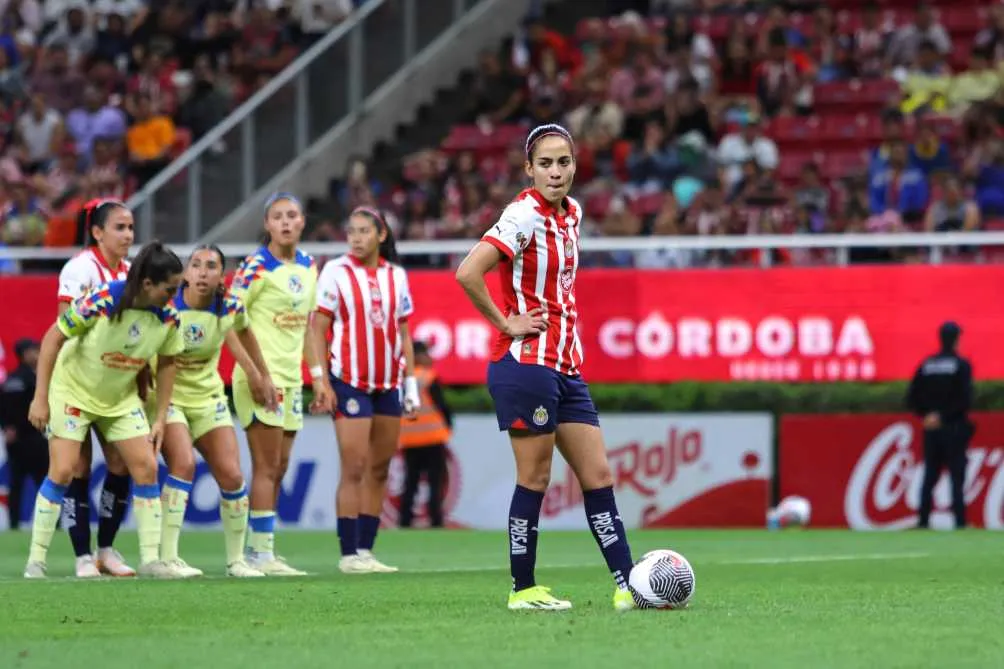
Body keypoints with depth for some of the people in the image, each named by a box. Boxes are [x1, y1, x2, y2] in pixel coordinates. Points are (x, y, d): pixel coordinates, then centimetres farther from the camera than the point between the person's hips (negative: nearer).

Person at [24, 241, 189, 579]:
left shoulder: (168, 317, -15)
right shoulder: (101, 301, -29)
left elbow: (166, 363, 2)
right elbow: (54, 337, -19)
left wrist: (160, 418, 1)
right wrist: (40, 397, -18)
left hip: (122, 399, 5)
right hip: (73, 391, -5)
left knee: (146, 468, -5)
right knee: (62, 471, -11)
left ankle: (150, 558, 3)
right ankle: (36, 560, 0)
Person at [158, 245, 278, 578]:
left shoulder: (231, 309, -11)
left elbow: (242, 332, 12)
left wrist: (260, 375, 19)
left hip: (208, 397, 4)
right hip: (167, 394, -4)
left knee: (231, 475, -3)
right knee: (183, 464, -24)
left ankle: (236, 560, 15)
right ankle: (167, 558, -18)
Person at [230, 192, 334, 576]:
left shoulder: (308, 267, 12)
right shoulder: (256, 267, -10)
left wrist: (319, 377, 16)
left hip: (291, 379, 8)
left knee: (279, 468, 10)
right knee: (267, 467, -7)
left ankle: (256, 551, 16)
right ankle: (262, 555, -3)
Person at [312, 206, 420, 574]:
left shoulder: (396, 275, 10)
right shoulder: (336, 271, -3)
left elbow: (403, 333, 15)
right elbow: (318, 329, -5)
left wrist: (411, 381, 11)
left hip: (388, 384, 5)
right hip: (350, 381, -5)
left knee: (379, 470, 6)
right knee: (354, 468, -8)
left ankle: (365, 549, 11)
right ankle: (349, 553, -6)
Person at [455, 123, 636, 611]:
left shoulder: (571, 212, 10)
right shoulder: (524, 217, -15)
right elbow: (467, 273, -25)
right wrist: (507, 323, -16)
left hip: (565, 366, 8)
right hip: (527, 364, -8)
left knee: (598, 475, 5)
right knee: (534, 479, -3)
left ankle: (626, 584, 6)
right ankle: (523, 589, 6)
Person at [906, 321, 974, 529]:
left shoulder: (926, 365, 7)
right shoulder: (961, 365, -7)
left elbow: (912, 399, 4)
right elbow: (965, 399, -16)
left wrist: (926, 415, 4)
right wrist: (945, 415, -10)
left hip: (932, 430, 4)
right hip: (954, 428, -4)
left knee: (929, 475, 8)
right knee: (957, 475, -2)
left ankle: (923, 520, 4)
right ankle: (959, 521, -7)